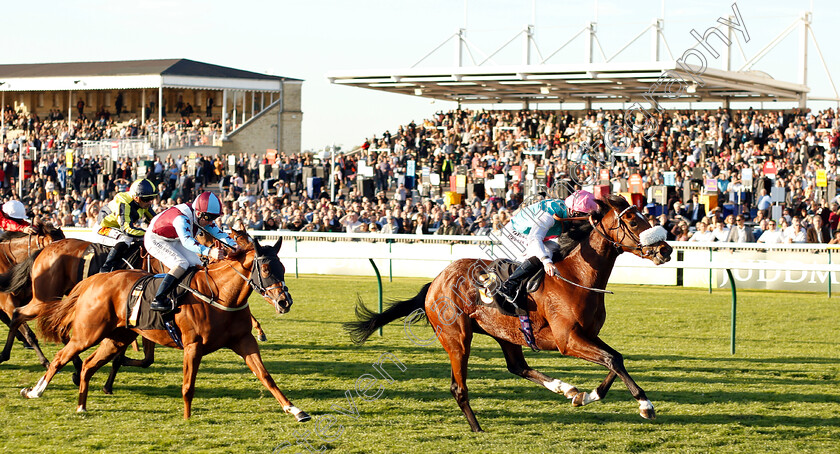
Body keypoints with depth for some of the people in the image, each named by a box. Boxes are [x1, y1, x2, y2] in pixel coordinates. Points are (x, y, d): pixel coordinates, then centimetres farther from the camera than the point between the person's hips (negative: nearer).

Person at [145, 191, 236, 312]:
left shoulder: (204, 218, -11)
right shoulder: (181, 218, -37)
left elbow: (218, 233, -6)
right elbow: (187, 241, -51)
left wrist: (233, 245, -25)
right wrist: (209, 252, -64)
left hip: (174, 241, 9)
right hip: (155, 240, -9)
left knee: (197, 265, -2)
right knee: (182, 264, -27)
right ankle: (158, 300, -30)